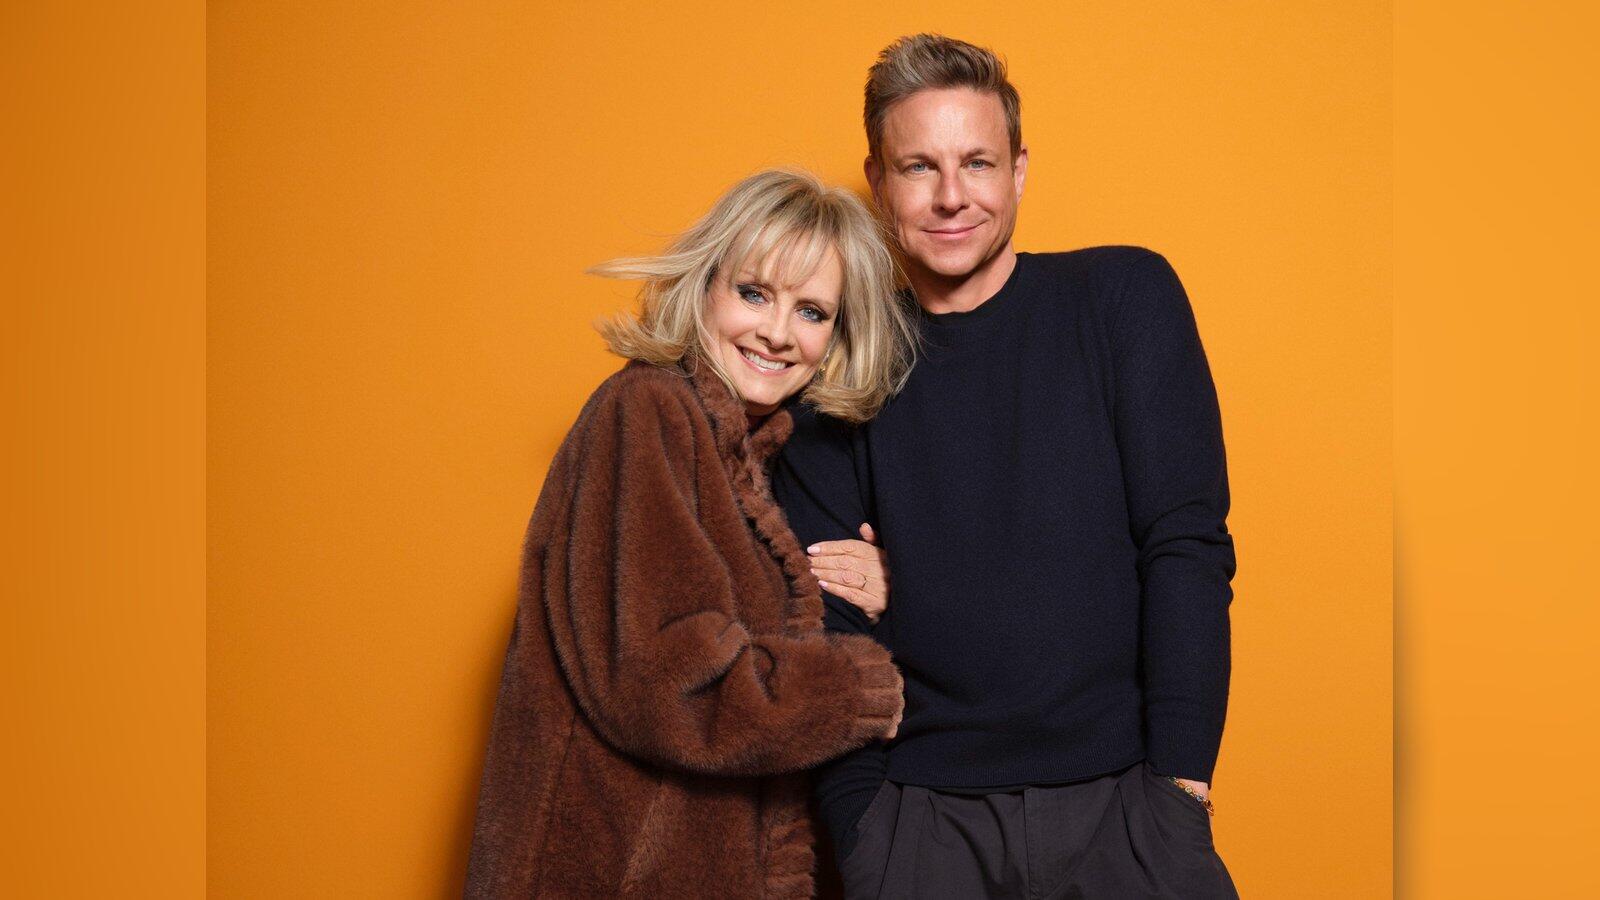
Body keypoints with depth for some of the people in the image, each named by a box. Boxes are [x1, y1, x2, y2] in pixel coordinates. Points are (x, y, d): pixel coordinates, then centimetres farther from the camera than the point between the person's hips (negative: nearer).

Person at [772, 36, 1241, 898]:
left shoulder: (1124, 296, 1)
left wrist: (1179, 784, -10)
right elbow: (819, 626, 3)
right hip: (923, 814, 1)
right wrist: (860, 827, -5)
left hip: (1123, 796, 0)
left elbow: (1188, 546, -4)